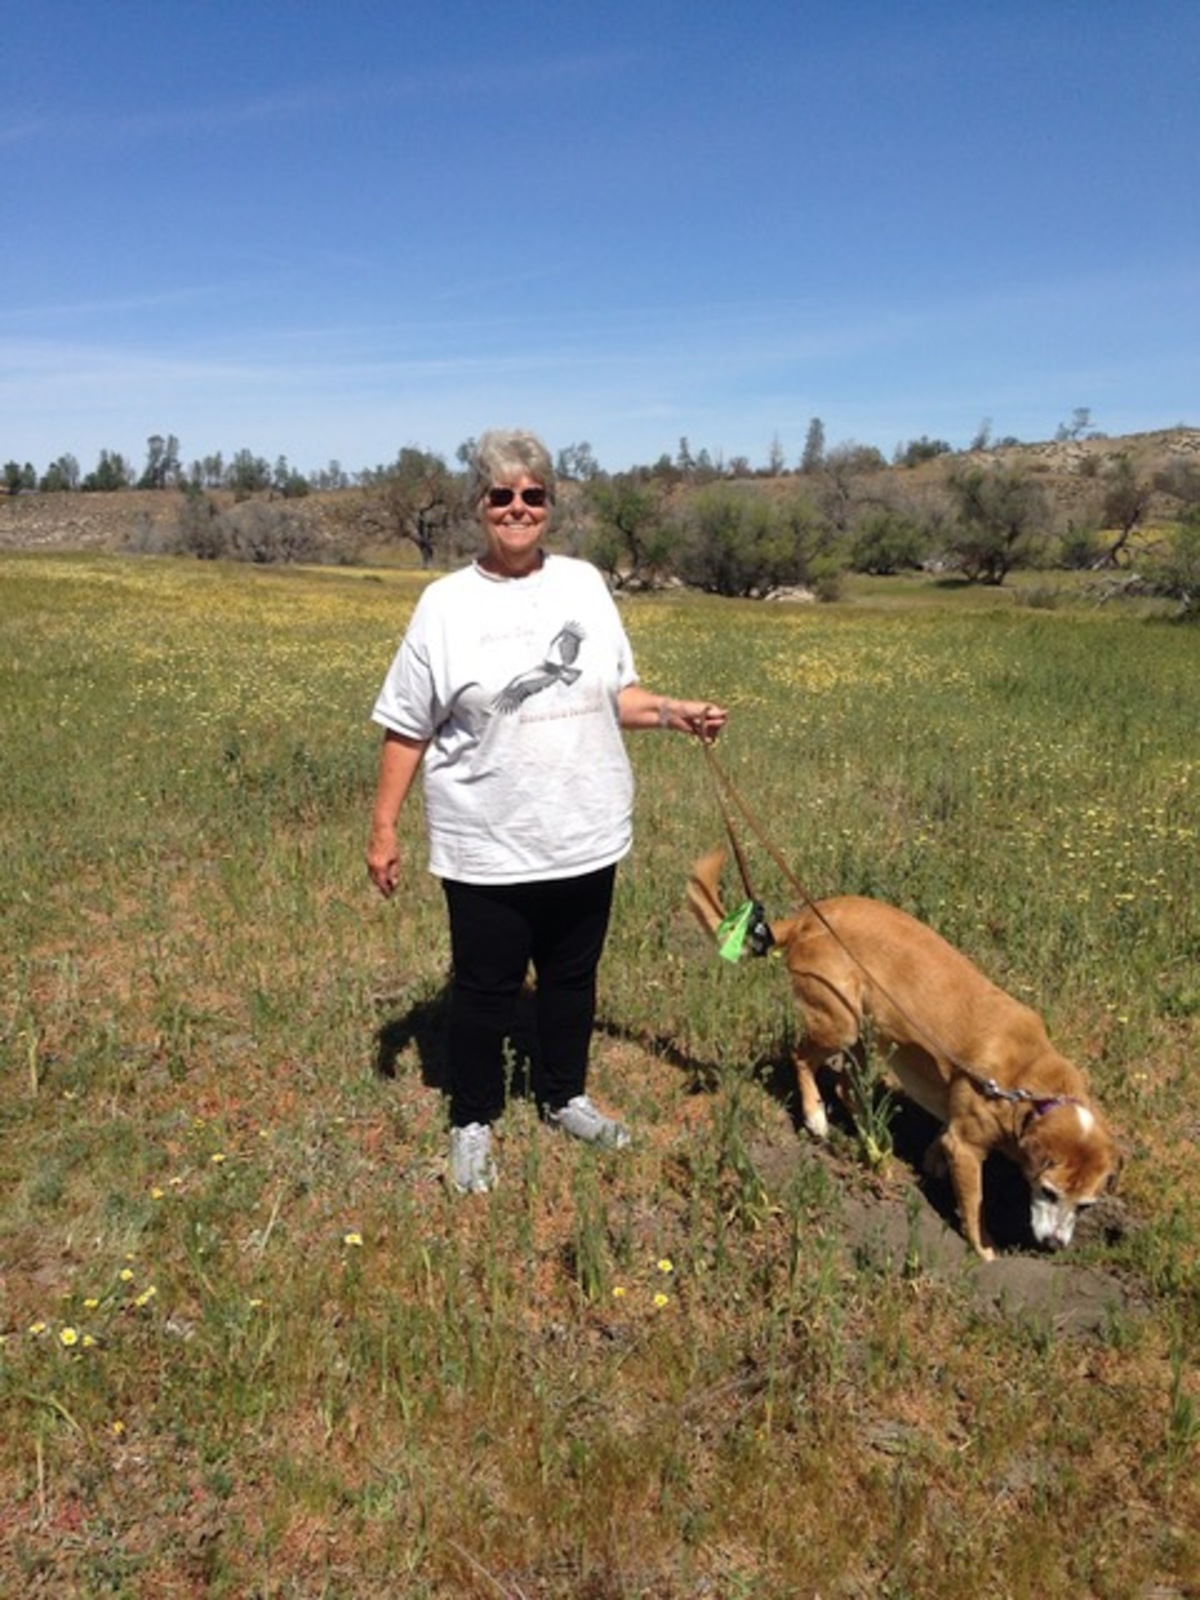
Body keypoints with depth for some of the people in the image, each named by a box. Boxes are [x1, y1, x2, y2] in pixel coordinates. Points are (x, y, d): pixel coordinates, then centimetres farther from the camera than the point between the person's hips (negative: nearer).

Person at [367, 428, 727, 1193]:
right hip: (488, 849, -3)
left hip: (584, 837, 3)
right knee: (486, 990, 11)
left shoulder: (585, 583, 3)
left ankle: (565, 1096, 41)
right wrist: (384, 828, -5)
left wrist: (675, 711, -5)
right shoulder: (448, 604, -7)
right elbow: (406, 730, -4)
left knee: (573, 977, 19)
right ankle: (474, 1122, 32)